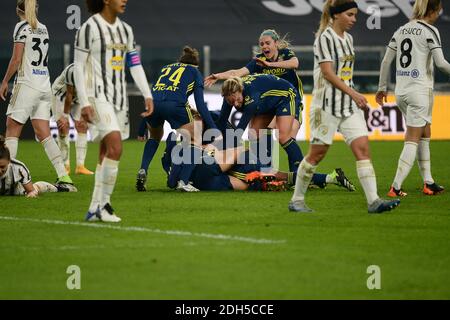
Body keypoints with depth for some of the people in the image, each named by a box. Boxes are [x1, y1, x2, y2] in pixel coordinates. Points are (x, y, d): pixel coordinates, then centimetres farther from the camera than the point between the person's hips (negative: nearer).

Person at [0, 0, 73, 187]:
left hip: (27, 84, -6)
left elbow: (16, 59, -11)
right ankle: (63, 176, -2)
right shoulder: (43, 28, 14)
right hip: (45, 85, 6)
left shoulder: (22, 27, -6)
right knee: (43, 133, 5)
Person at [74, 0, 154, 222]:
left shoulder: (125, 30, 14)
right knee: (115, 147, -20)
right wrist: (84, 103, -14)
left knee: (106, 154, 6)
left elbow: (135, 65, 16)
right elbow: (78, 67, -8)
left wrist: (147, 95, 6)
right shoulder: (90, 27, -7)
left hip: (119, 97, 7)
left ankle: (95, 209, 10)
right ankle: (104, 203, -13)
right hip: (98, 96, -7)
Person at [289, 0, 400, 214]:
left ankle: (373, 201, -13)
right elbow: (327, 72, -17)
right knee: (317, 153, 0)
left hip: (349, 104, 7)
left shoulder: (348, 38, 14)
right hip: (327, 104, -7)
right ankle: (296, 200, 14)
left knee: (362, 148, -6)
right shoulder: (324, 38, -10)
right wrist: (353, 93, -19)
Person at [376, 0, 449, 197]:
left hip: (401, 90, 7)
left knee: (425, 136, 18)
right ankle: (395, 187, -11)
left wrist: (382, 88, 19)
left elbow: (386, 61, 12)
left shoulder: (401, 31, 11)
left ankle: (428, 183, 19)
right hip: (420, 90, -7)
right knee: (412, 140, -4)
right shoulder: (430, 31, -9)